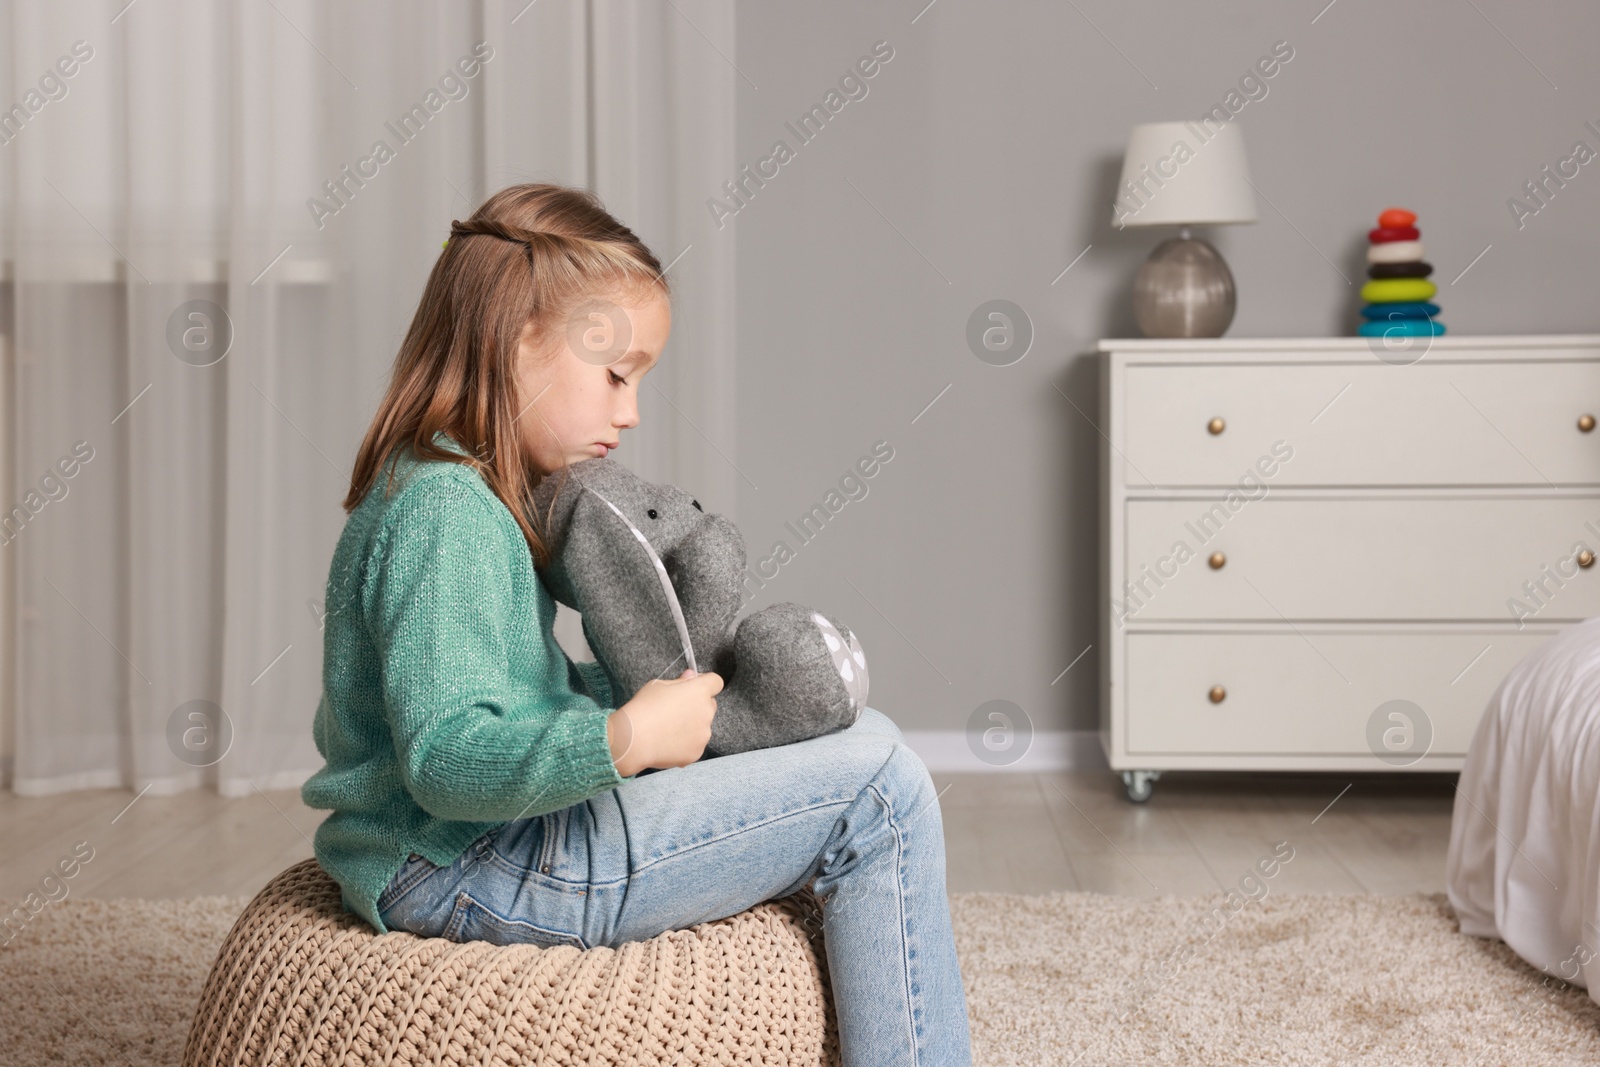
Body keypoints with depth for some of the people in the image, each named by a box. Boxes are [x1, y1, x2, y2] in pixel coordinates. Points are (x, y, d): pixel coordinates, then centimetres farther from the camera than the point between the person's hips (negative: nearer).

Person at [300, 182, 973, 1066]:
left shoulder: (458, 493, 13)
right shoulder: (444, 514, -20)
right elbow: (447, 762, -29)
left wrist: (639, 695, 10)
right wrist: (626, 740, -37)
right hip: (467, 877, -11)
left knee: (851, 731, 18)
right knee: (878, 788, -14)